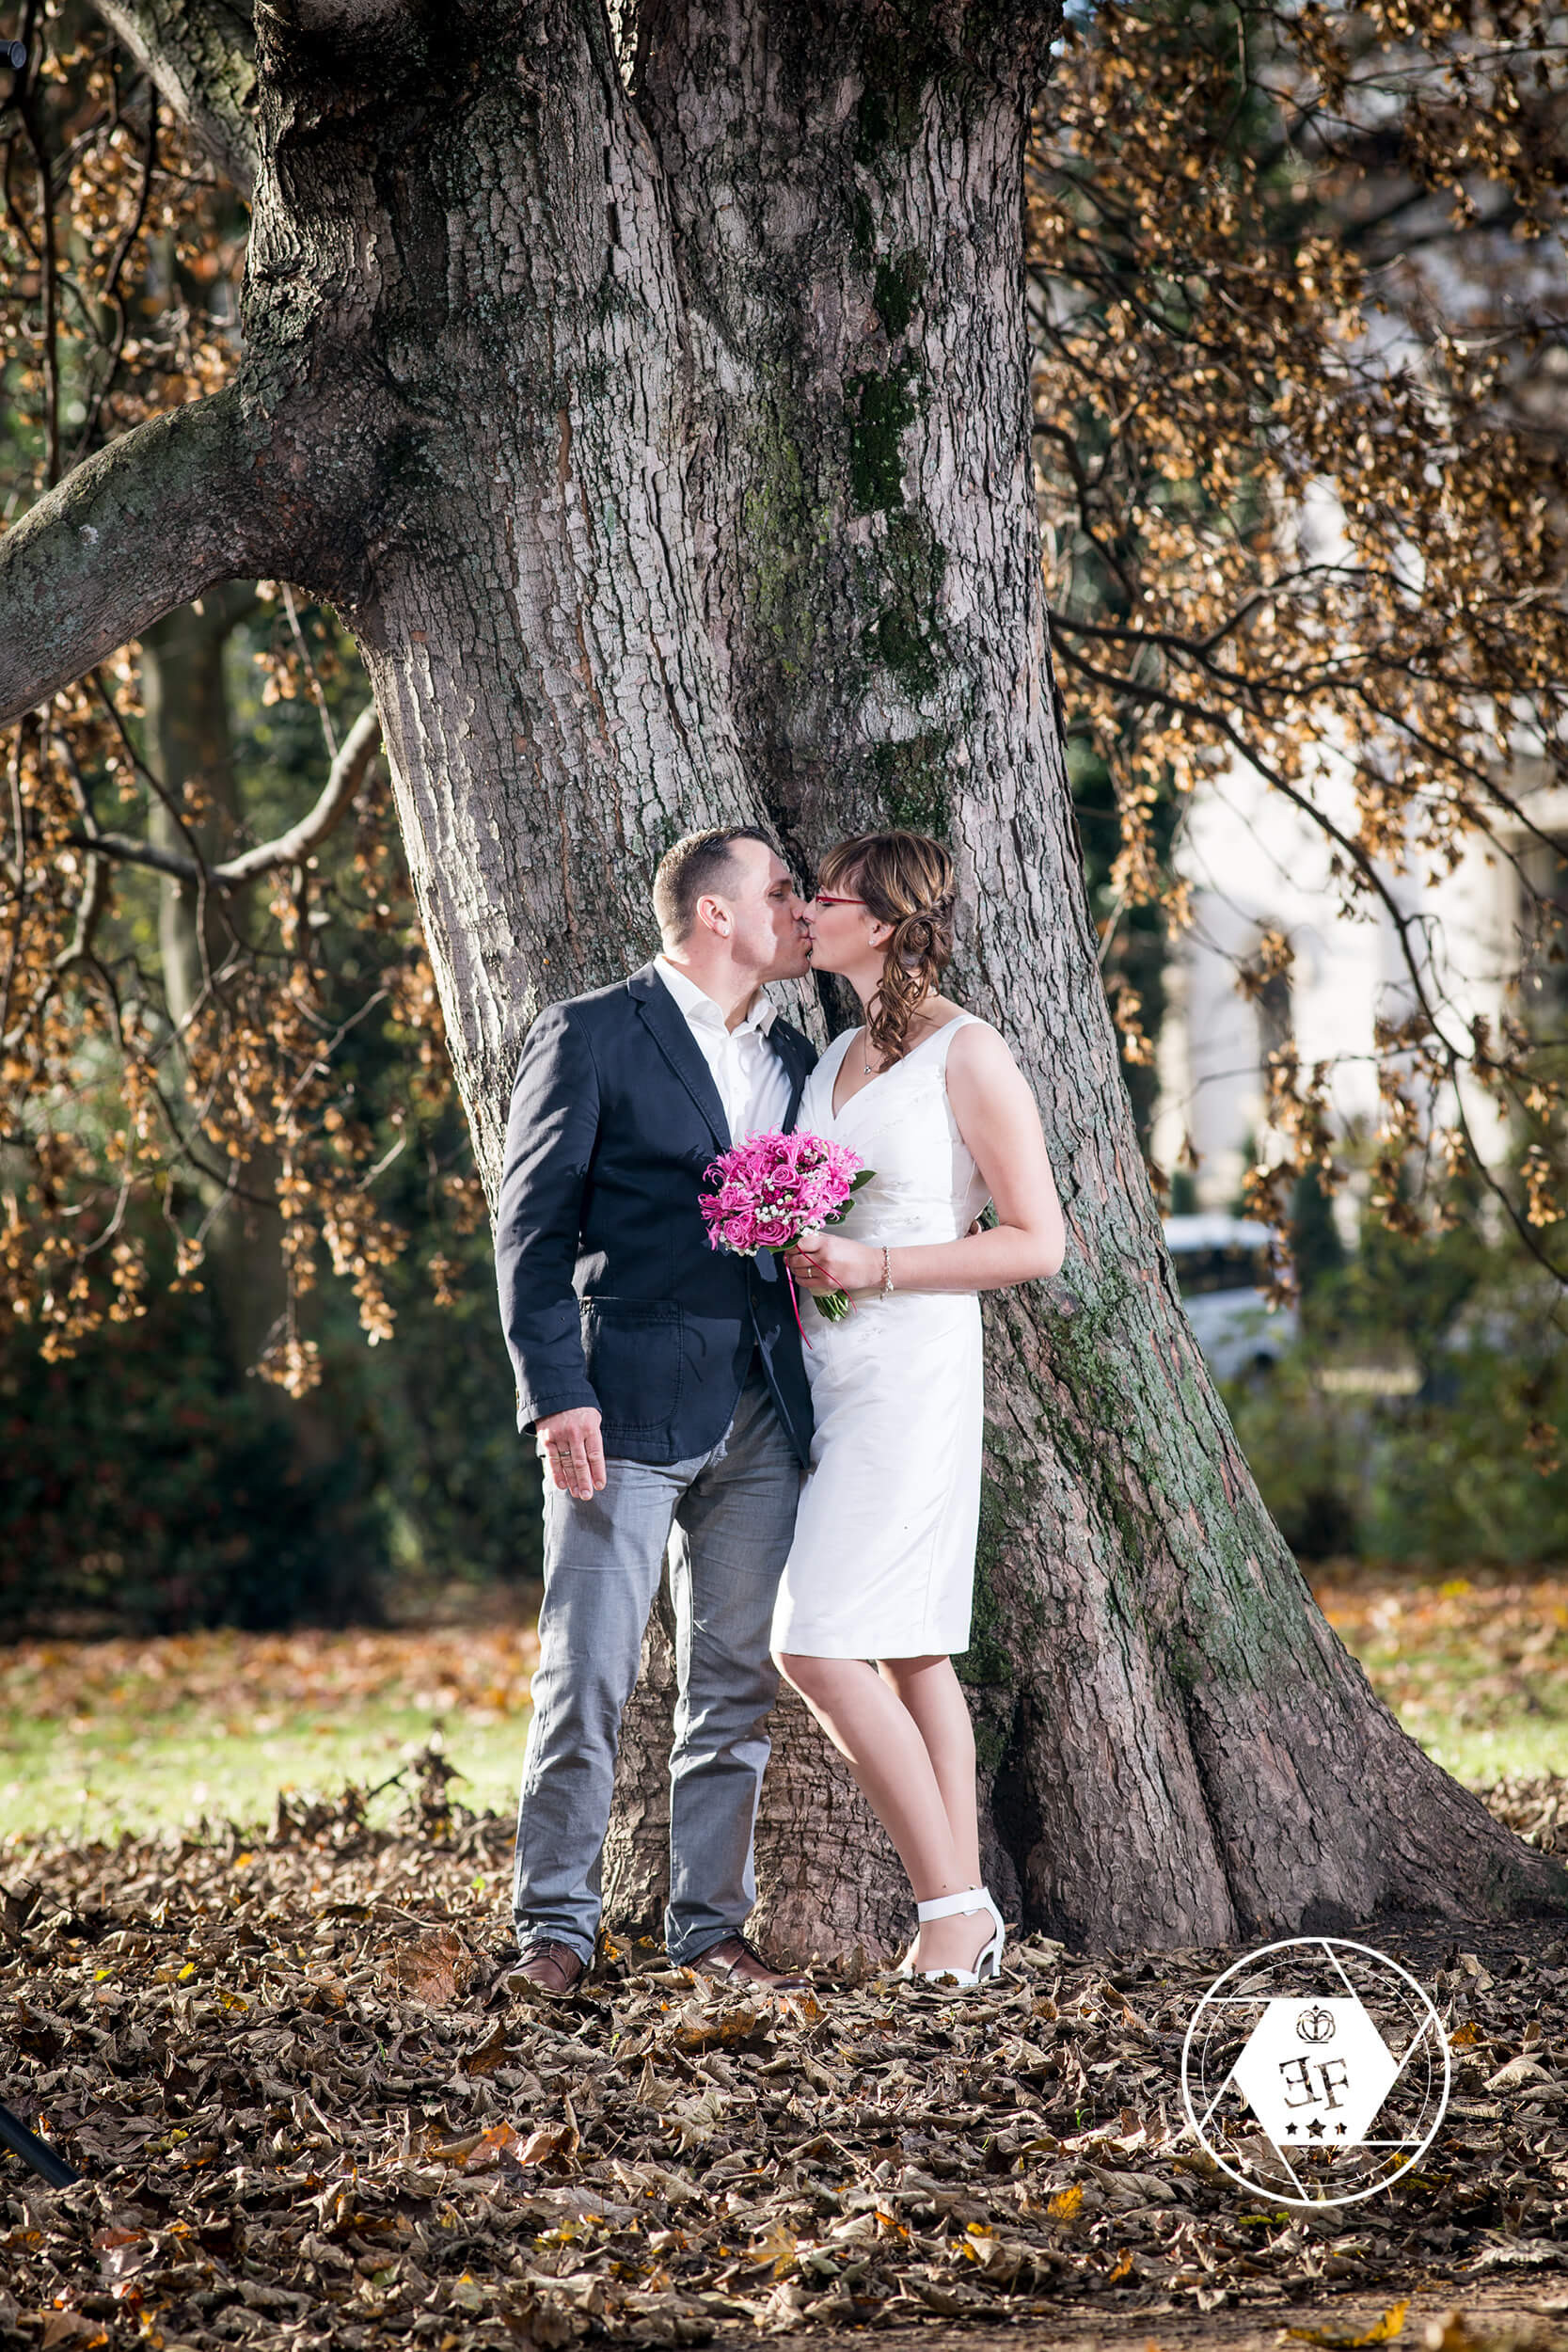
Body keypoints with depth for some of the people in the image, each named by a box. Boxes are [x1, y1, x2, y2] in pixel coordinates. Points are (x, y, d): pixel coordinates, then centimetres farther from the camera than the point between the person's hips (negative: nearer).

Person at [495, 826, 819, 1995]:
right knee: (588, 1675, -4)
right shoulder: (590, 1036, -3)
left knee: (738, 1680, 7)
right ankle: (556, 1921, 4)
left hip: (761, 1415, 6)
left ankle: (711, 1919, 16)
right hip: (628, 1409, -6)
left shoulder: (792, 1057, 16)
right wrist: (556, 1394, -14)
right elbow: (533, 1226, -6)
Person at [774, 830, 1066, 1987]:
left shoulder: (969, 1056, -10)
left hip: (914, 1370, -8)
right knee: (908, 1650, 6)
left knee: (820, 1646, -14)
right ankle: (968, 1915, 8)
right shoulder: (838, 1056, 14)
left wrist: (873, 1268, -17)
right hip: (827, 1372, 8)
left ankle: (952, 1905, -7)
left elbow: (1036, 1242, -11)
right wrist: (796, 1252, 7)